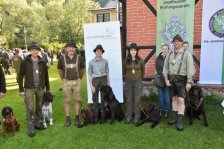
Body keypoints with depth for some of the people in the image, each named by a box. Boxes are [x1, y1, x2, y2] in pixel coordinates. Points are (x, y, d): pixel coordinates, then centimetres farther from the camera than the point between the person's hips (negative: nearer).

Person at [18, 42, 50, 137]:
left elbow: (46, 76, 9)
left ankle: (38, 122, 29)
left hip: (40, 88, 3)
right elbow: (20, 76, 0)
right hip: (29, 88, -2)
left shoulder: (42, 62, 3)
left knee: (39, 107, 12)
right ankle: (30, 127, 8)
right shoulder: (25, 62, -3)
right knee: (30, 108, -3)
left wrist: (48, 89, 9)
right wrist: (21, 89, -5)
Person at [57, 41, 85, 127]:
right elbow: (59, 70, 10)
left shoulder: (79, 58, -1)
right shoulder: (62, 58, -3)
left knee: (77, 100, 6)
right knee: (67, 101, 5)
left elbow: (82, 69, 12)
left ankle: (77, 118, 17)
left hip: (77, 82, 1)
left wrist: (79, 78, 11)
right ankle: (67, 118, 16)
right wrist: (63, 79, 9)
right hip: (66, 82, 0)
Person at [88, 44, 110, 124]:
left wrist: (108, 84, 7)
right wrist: (91, 85, -6)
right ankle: (95, 117, 15)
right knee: (95, 99, 3)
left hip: (103, 80, 1)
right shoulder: (91, 62, 0)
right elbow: (89, 74, 1)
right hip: (95, 80, -1)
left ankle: (103, 118, 14)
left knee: (103, 99, 4)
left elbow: (107, 73, 9)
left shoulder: (105, 61, 4)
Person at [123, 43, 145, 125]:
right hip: (128, 82, 1)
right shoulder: (126, 61, -2)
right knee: (129, 100, 7)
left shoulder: (140, 60, -4)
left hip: (138, 82, -1)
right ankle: (129, 117, 18)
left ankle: (137, 118, 13)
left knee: (137, 100, 3)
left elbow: (143, 71, 10)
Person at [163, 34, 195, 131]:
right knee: (174, 99, 12)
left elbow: (190, 68, -12)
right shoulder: (169, 54, 8)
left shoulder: (186, 53, -7)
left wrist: (189, 82, -17)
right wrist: (166, 80, 2)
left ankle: (180, 121, -2)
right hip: (171, 79, 5)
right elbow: (165, 68, 10)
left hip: (181, 80, -5)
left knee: (180, 100, -9)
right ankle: (175, 118, 23)